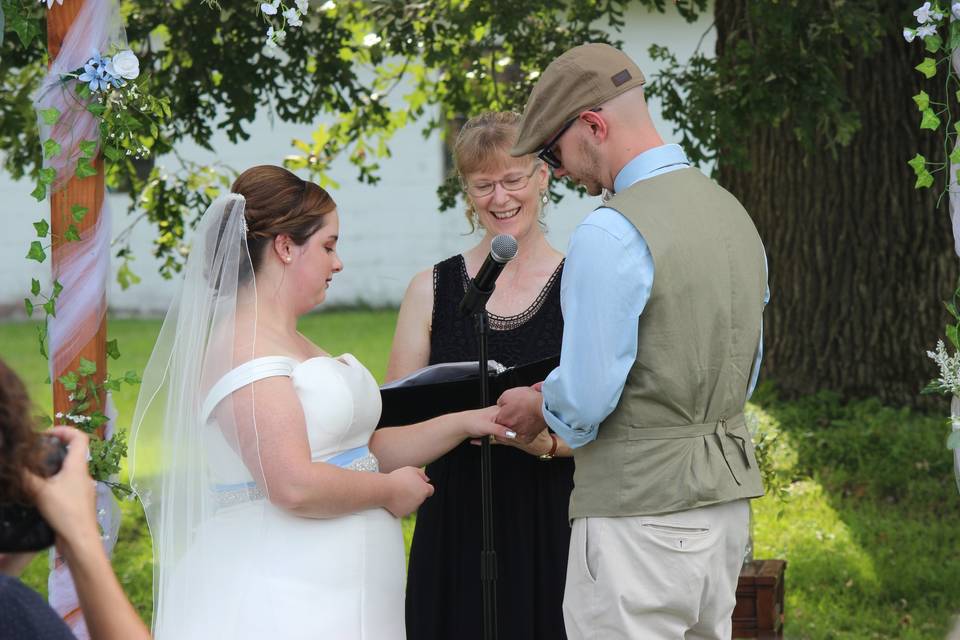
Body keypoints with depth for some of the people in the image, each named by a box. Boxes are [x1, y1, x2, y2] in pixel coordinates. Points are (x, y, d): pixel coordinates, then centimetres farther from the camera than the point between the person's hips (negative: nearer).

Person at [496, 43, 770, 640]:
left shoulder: (611, 234, -16)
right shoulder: (733, 213, 12)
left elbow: (586, 396, -18)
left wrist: (539, 407, 5)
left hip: (641, 509, -9)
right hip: (726, 496, 9)